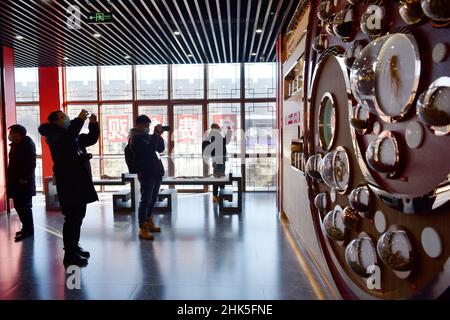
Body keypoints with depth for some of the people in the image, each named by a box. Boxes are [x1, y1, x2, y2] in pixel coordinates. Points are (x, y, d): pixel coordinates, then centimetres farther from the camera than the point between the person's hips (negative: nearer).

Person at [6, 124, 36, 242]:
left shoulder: (27, 143, -9)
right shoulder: (15, 144, 15)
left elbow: (31, 163, -16)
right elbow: (13, 163, 17)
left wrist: (25, 178, -20)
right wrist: (11, 179, 9)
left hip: (24, 181, -9)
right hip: (16, 181, 9)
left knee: (24, 206, -4)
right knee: (19, 206, 12)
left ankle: (28, 230, 5)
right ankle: (26, 228, 23)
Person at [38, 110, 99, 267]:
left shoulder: (74, 135, 16)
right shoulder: (54, 136, -7)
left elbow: (91, 139, 20)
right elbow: (68, 137, -29)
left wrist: (93, 124, 5)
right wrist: (79, 120, -26)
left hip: (80, 181, 9)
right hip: (68, 182, -8)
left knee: (79, 216, 15)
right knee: (72, 218, -8)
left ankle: (74, 246, 27)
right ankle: (69, 255, -3)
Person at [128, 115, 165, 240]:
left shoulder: (147, 136, 17)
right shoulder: (135, 138, -9)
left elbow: (161, 149, 15)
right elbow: (149, 150, -24)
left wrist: (159, 135, 2)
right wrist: (156, 134, -17)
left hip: (156, 172, 9)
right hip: (147, 174, -9)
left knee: (152, 200, 15)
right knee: (145, 201, -7)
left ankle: (149, 223, 25)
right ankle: (142, 229, -4)